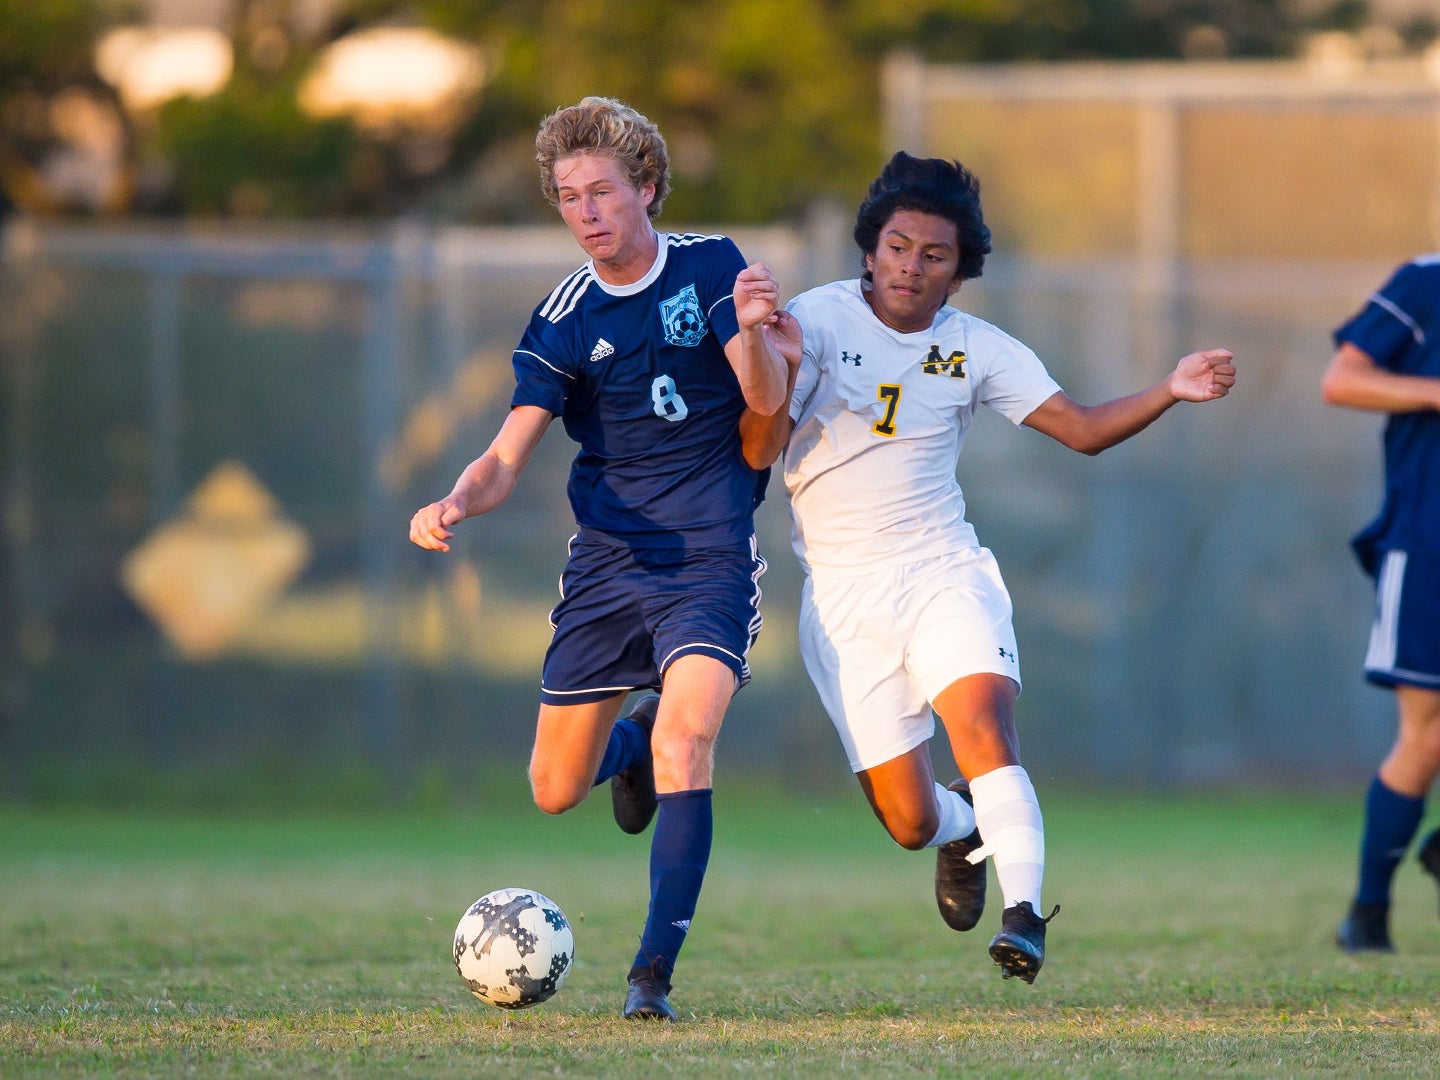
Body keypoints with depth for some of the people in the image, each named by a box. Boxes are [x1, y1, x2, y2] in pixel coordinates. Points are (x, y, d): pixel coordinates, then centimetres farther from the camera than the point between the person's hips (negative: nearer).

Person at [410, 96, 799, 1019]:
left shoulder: (712, 268, -5)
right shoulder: (566, 322, 0)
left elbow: (768, 401, -13)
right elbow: (507, 462, -3)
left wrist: (755, 332, -35)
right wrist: (455, 505, -26)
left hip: (710, 554, -3)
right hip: (608, 554, 3)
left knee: (684, 744, -26)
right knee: (555, 793, 7)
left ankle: (655, 973, -22)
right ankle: (634, 743, 44)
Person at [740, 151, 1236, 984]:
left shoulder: (975, 350, 3)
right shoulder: (818, 321, -5)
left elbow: (1084, 430, 4)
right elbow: (760, 453, -9)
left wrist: (1171, 392, -11)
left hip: (944, 576, 1)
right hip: (843, 596, -1)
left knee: (983, 725, -30)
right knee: (909, 822, -1)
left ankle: (1025, 913, -35)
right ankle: (963, 827, 36)